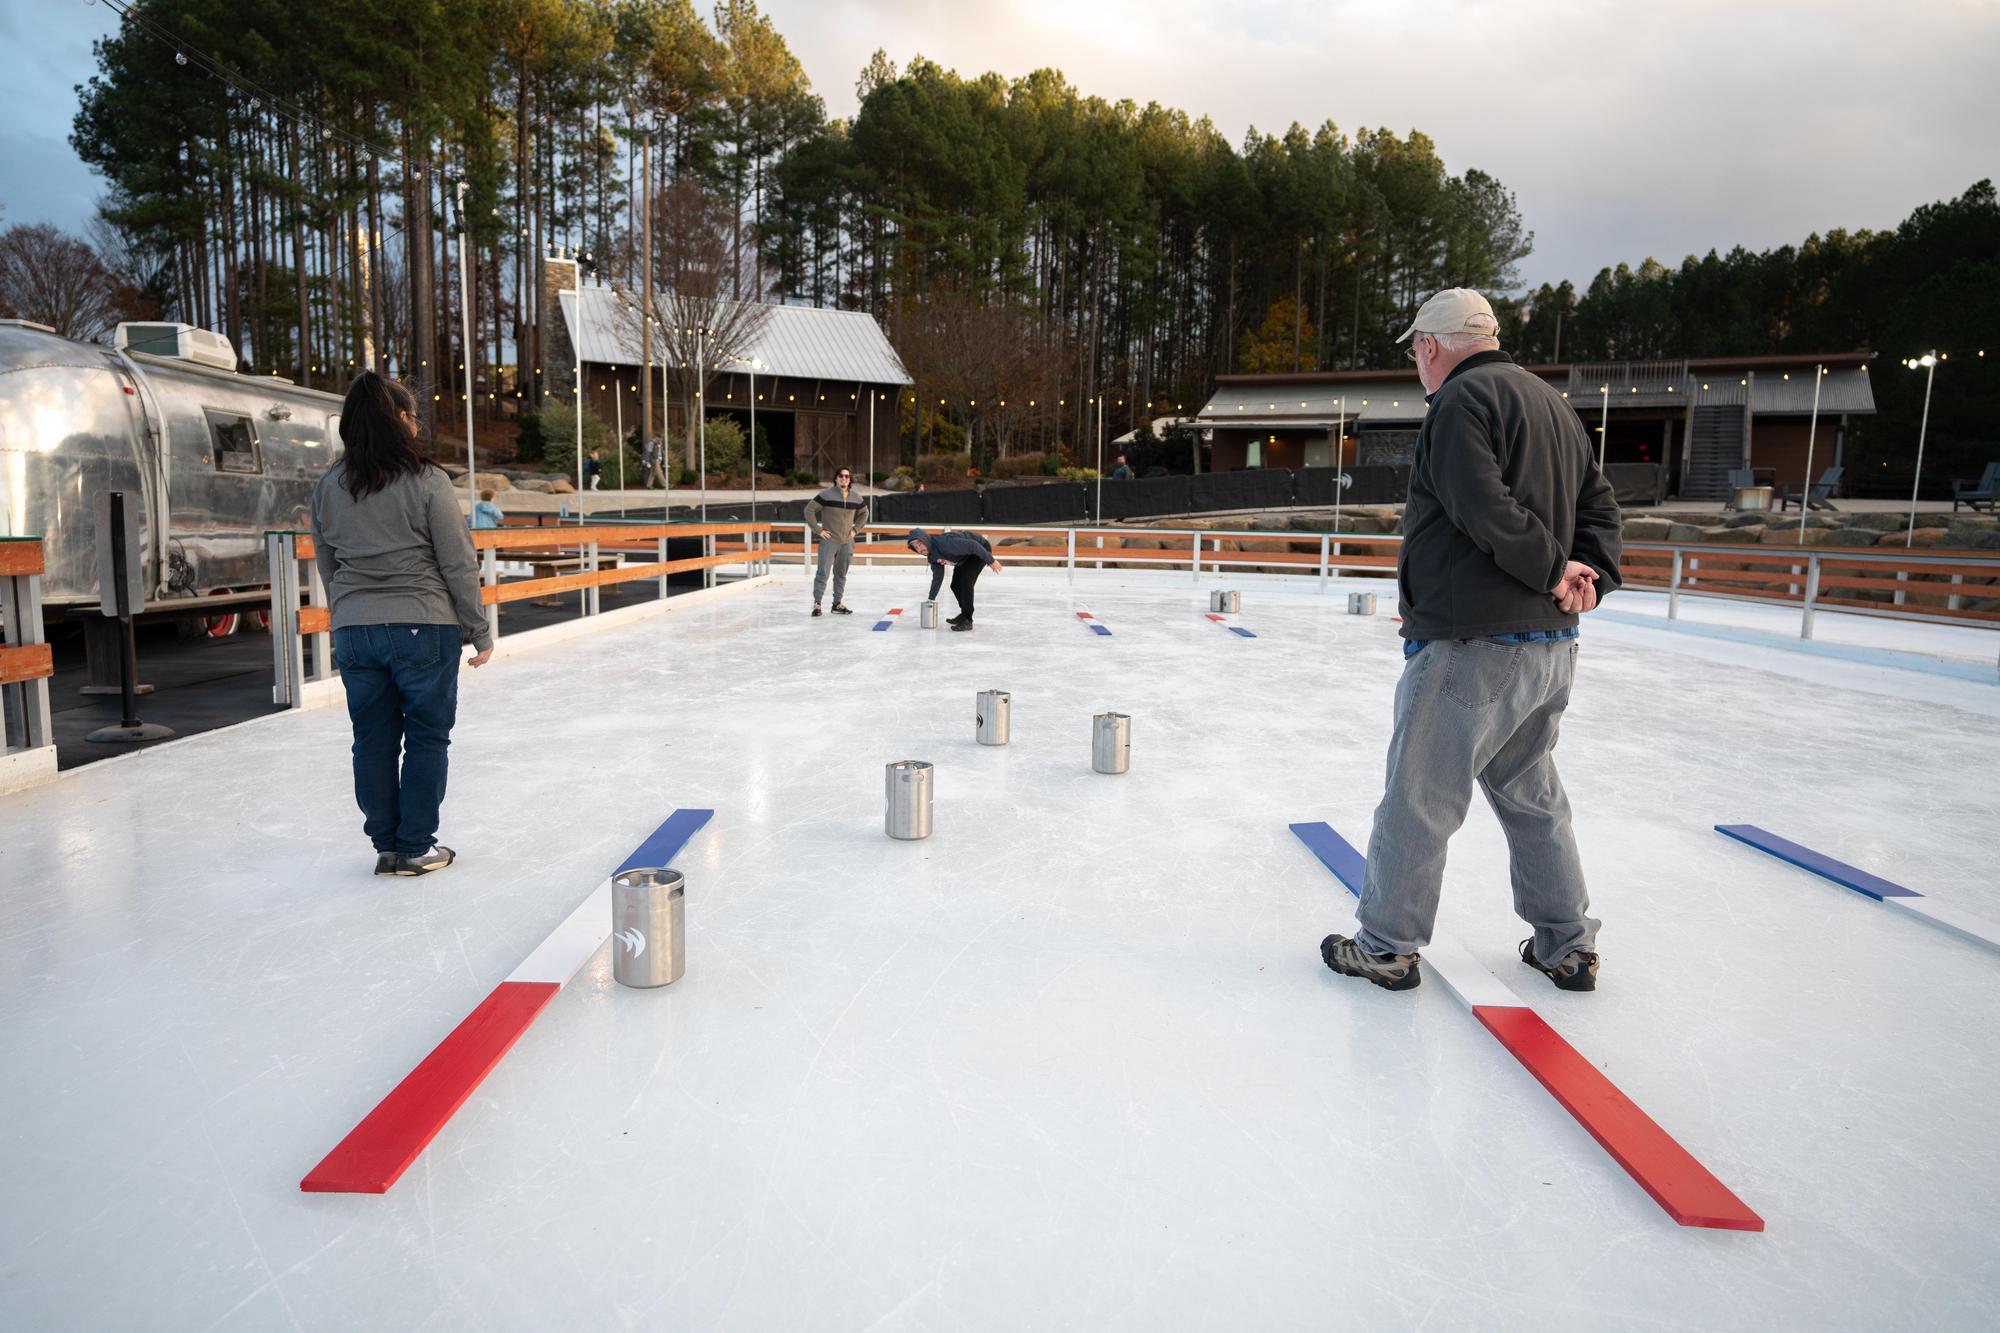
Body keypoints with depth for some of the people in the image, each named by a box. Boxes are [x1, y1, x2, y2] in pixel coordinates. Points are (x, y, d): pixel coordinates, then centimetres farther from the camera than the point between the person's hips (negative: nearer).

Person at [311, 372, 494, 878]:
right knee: (427, 736, 6)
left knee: (373, 739, 12)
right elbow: (458, 564, -9)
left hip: (354, 632, 5)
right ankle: (415, 848, 12)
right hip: (424, 626, -5)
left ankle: (386, 846, 21)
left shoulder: (328, 487, 5)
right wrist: (479, 630, -1)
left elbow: (328, 567, 12)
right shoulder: (427, 481, -10)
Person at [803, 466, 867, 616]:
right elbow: (809, 509, -8)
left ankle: (838, 604, 20)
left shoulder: (856, 498, 5)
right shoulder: (826, 494, -9)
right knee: (823, 571, -10)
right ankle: (817, 603, -5)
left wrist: (856, 529, 12)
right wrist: (818, 529, -9)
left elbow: (864, 513, 23)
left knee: (841, 573, 11)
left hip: (847, 542, 5)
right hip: (829, 540, -5)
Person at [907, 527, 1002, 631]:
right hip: (965, 558, 9)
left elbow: (972, 545, -35)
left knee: (965, 581, -21)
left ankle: (967, 620, -16)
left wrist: (991, 561, -32)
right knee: (955, 585, 12)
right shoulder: (932, 556, -6)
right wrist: (931, 599, 7)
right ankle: (964, 614, 32)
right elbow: (937, 577, 6)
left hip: (980, 548, -9)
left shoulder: (944, 542, -35)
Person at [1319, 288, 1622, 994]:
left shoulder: (1461, 398, -10)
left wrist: (1556, 568, -12)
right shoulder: (1554, 404, 20)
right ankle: (1568, 947, 29)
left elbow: (1483, 506, -22)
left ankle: (1388, 946, 13)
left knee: (1418, 798, 2)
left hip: (1471, 645, -9)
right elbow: (1599, 506, 18)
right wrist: (1591, 573, 2)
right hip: (1551, 646, 9)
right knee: (1532, 794, 20)